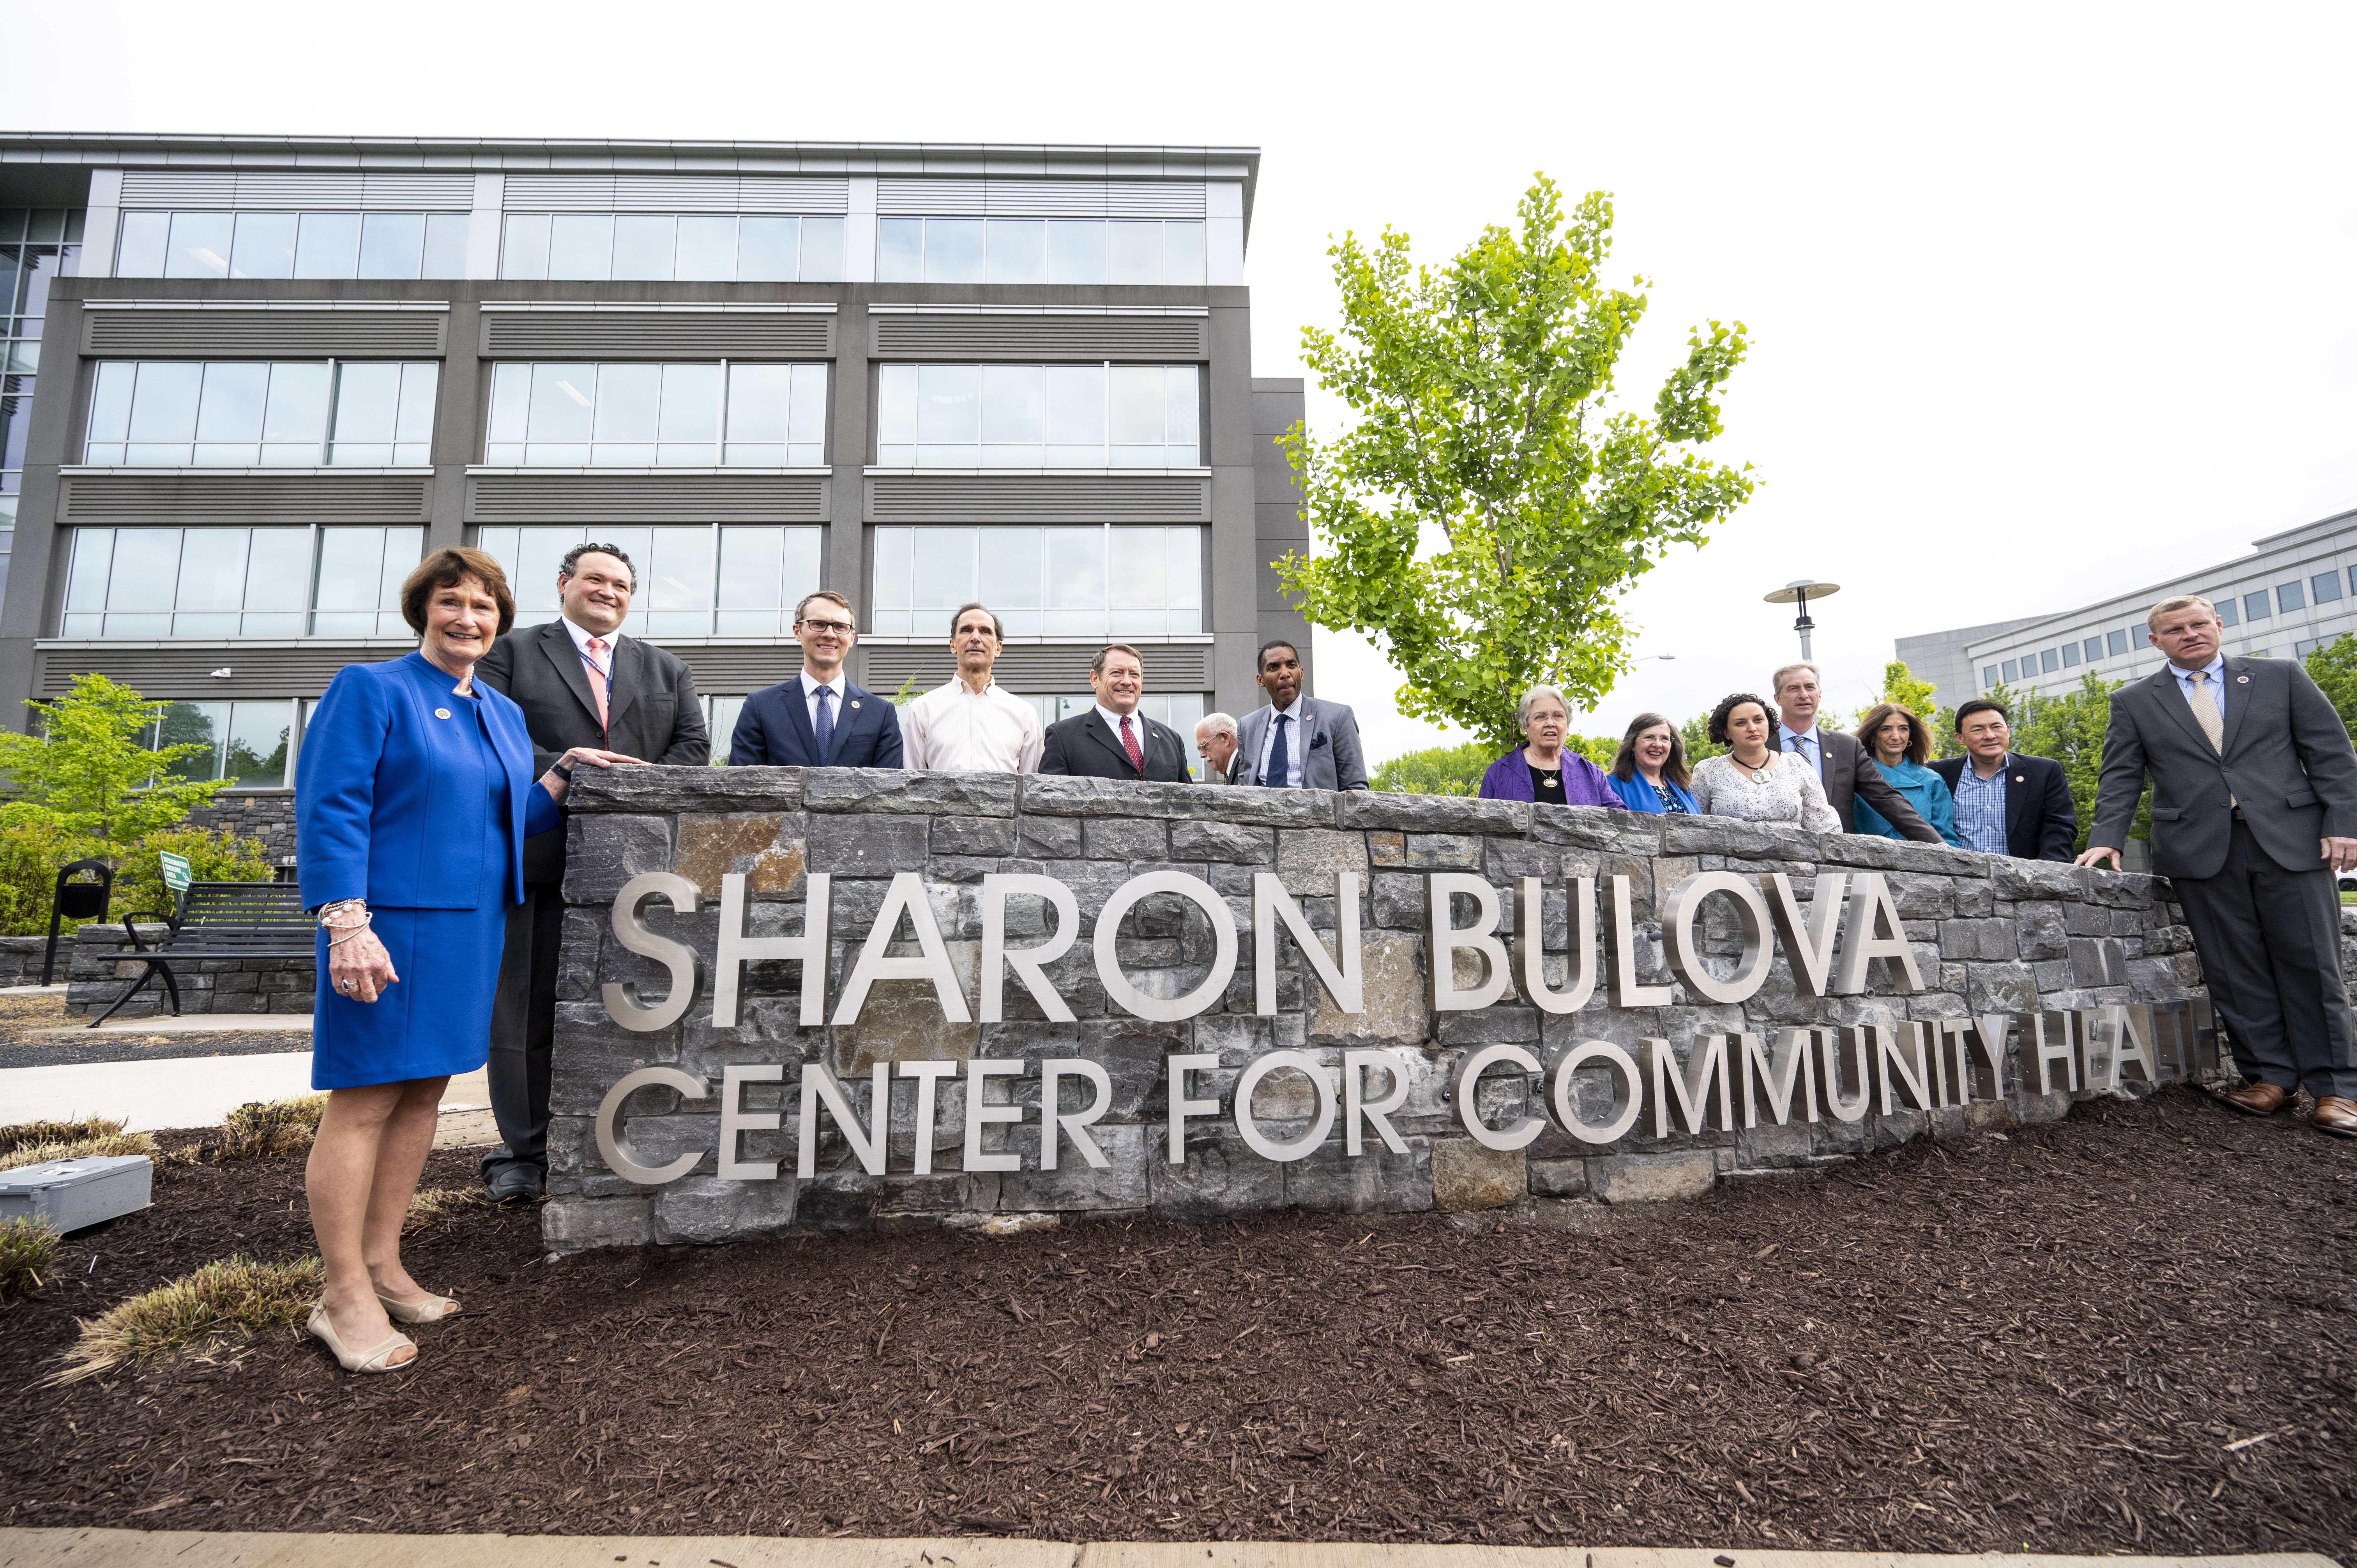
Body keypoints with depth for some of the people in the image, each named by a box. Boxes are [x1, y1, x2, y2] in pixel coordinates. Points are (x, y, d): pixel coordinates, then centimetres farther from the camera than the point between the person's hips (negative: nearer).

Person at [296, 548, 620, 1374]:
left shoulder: (504, 713, 16)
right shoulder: (370, 689, -4)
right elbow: (330, 809, -13)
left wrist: (565, 771, 4)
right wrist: (348, 924, -21)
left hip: (471, 927, 7)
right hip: (392, 925, -7)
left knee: (423, 1093, 12)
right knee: (364, 1100, -1)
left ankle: (383, 1268, 23)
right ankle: (345, 1295, 10)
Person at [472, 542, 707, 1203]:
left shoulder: (667, 670, 19)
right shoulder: (511, 653, 11)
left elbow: (693, 745, 8)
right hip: (540, 858, -2)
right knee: (527, 1007, 5)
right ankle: (523, 1153, 18)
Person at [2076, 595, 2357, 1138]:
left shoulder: (2281, 676, 11)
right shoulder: (2133, 702, 9)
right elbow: (2120, 779, 6)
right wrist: (2107, 840, -7)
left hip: (2291, 841, 0)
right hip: (2201, 850, 0)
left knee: (2312, 965, 1)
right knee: (2235, 970, 2)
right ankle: (2270, 1077, 11)